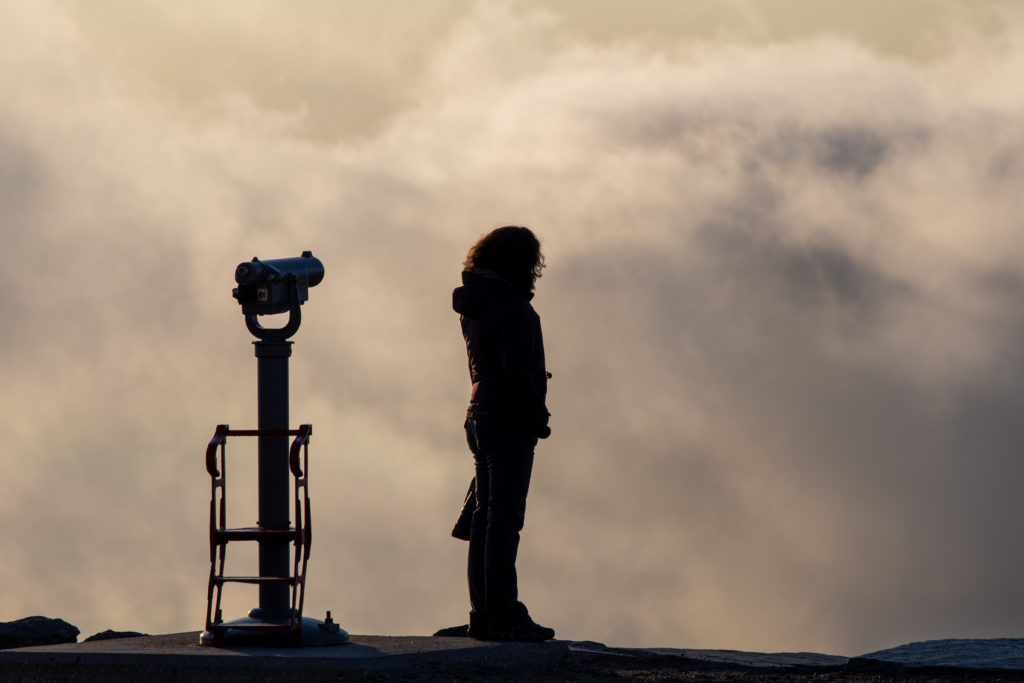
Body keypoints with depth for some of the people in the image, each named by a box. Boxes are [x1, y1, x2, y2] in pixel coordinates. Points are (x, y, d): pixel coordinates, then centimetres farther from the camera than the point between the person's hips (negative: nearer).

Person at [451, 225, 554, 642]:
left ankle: (482, 613, 14)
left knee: (486, 515, 12)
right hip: (509, 421, -9)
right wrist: (539, 417, -10)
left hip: (480, 417, 9)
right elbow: (516, 374, -22)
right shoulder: (513, 309, -16)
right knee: (504, 518, -7)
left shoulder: (473, 306, 10)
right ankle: (503, 616, -7)